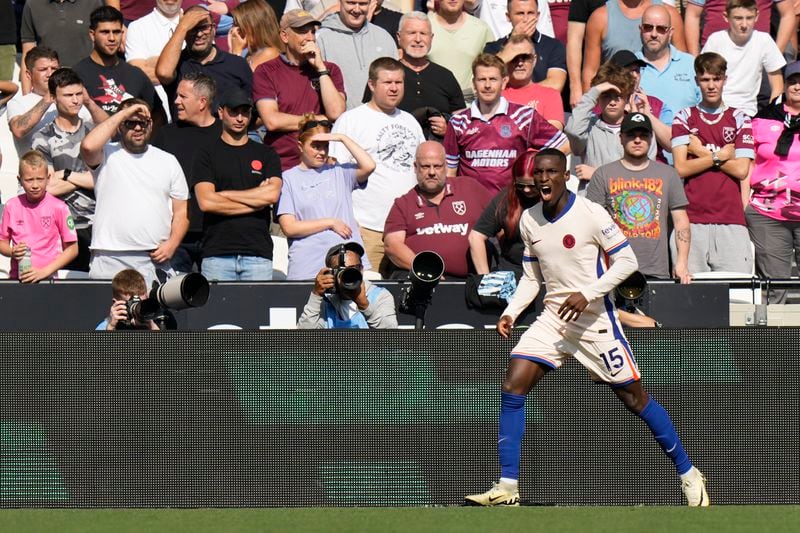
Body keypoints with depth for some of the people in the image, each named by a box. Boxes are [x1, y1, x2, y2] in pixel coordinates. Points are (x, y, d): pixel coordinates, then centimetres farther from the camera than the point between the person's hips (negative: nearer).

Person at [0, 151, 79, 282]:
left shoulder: (58, 208, -2)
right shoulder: (12, 206, 7)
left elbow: (72, 249, 1)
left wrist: (45, 271, -8)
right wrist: (12, 252, -6)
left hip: (47, 280, -3)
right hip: (16, 278, 3)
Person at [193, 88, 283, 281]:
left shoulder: (266, 154, 14)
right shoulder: (208, 154, 9)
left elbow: (272, 194, -2)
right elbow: (206, 202, -4)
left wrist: (225, 194, -1)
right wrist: (255, 201, -1)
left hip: (258, 252, 1)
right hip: (217, 253, -1)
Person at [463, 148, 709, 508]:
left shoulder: (591, 214, -12)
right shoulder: (529, 220, 5)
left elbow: (626, 261, -11)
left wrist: (587, 294, -21)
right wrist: (510, 313, 2)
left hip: (595, 318, -5)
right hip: (553, 317, 5)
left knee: (634, 397, 0)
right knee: (512, 388, -12)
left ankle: (688, 473, 18)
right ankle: (507, 489, -10)